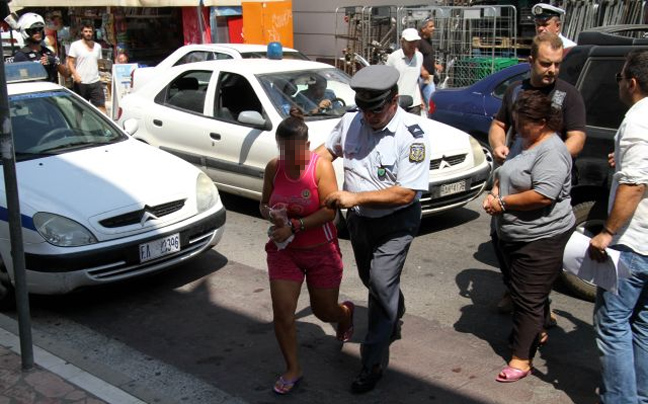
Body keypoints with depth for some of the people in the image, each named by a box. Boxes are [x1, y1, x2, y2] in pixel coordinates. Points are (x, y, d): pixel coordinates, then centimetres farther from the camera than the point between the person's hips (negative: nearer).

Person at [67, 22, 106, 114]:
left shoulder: (97, 46, 13)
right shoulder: (75, 45, 0)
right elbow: (70, 62, -4)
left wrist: (97, 75, 13)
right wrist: (75, 75, -19)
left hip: (95, 82, 3)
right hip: (81, 82, -3)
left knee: (101, 106, -6)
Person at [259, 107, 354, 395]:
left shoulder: (321, 166, -18)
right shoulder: (273, 168, -6)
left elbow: (329, 211, -21)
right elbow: (263, 205, 5)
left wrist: (294, 226, -29)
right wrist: (272, 215, -18)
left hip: (321, 252, -3)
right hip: (284, 251, 3)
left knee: (324, 311, 14)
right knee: (282, 312, -4)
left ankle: (346, 313, 52)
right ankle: (292, 368, 17)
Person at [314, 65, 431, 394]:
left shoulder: (412, 133, -24)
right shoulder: (350, 121, -8)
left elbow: (406, 193, -26)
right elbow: (327, 150, 12)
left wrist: (355, 197, -29)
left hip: (395, 222, -6)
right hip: (358, 219, 6)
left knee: (381, 284, -13)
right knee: (371, 280, 21)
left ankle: (373, 363, 0)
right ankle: (394, 321, 50)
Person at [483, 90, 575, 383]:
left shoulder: (552, 151, -20)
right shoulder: (522, 141, 10)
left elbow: (543, 195, -29)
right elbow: (504, 172, 21)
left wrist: (502, 203, -19)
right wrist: (494, 192, 0)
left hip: (540, 238, -9)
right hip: (512, 234, 10)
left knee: (528, 298, -2)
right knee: (519, 291, 20)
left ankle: (522, 358, 7)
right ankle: (536, 333, 40)